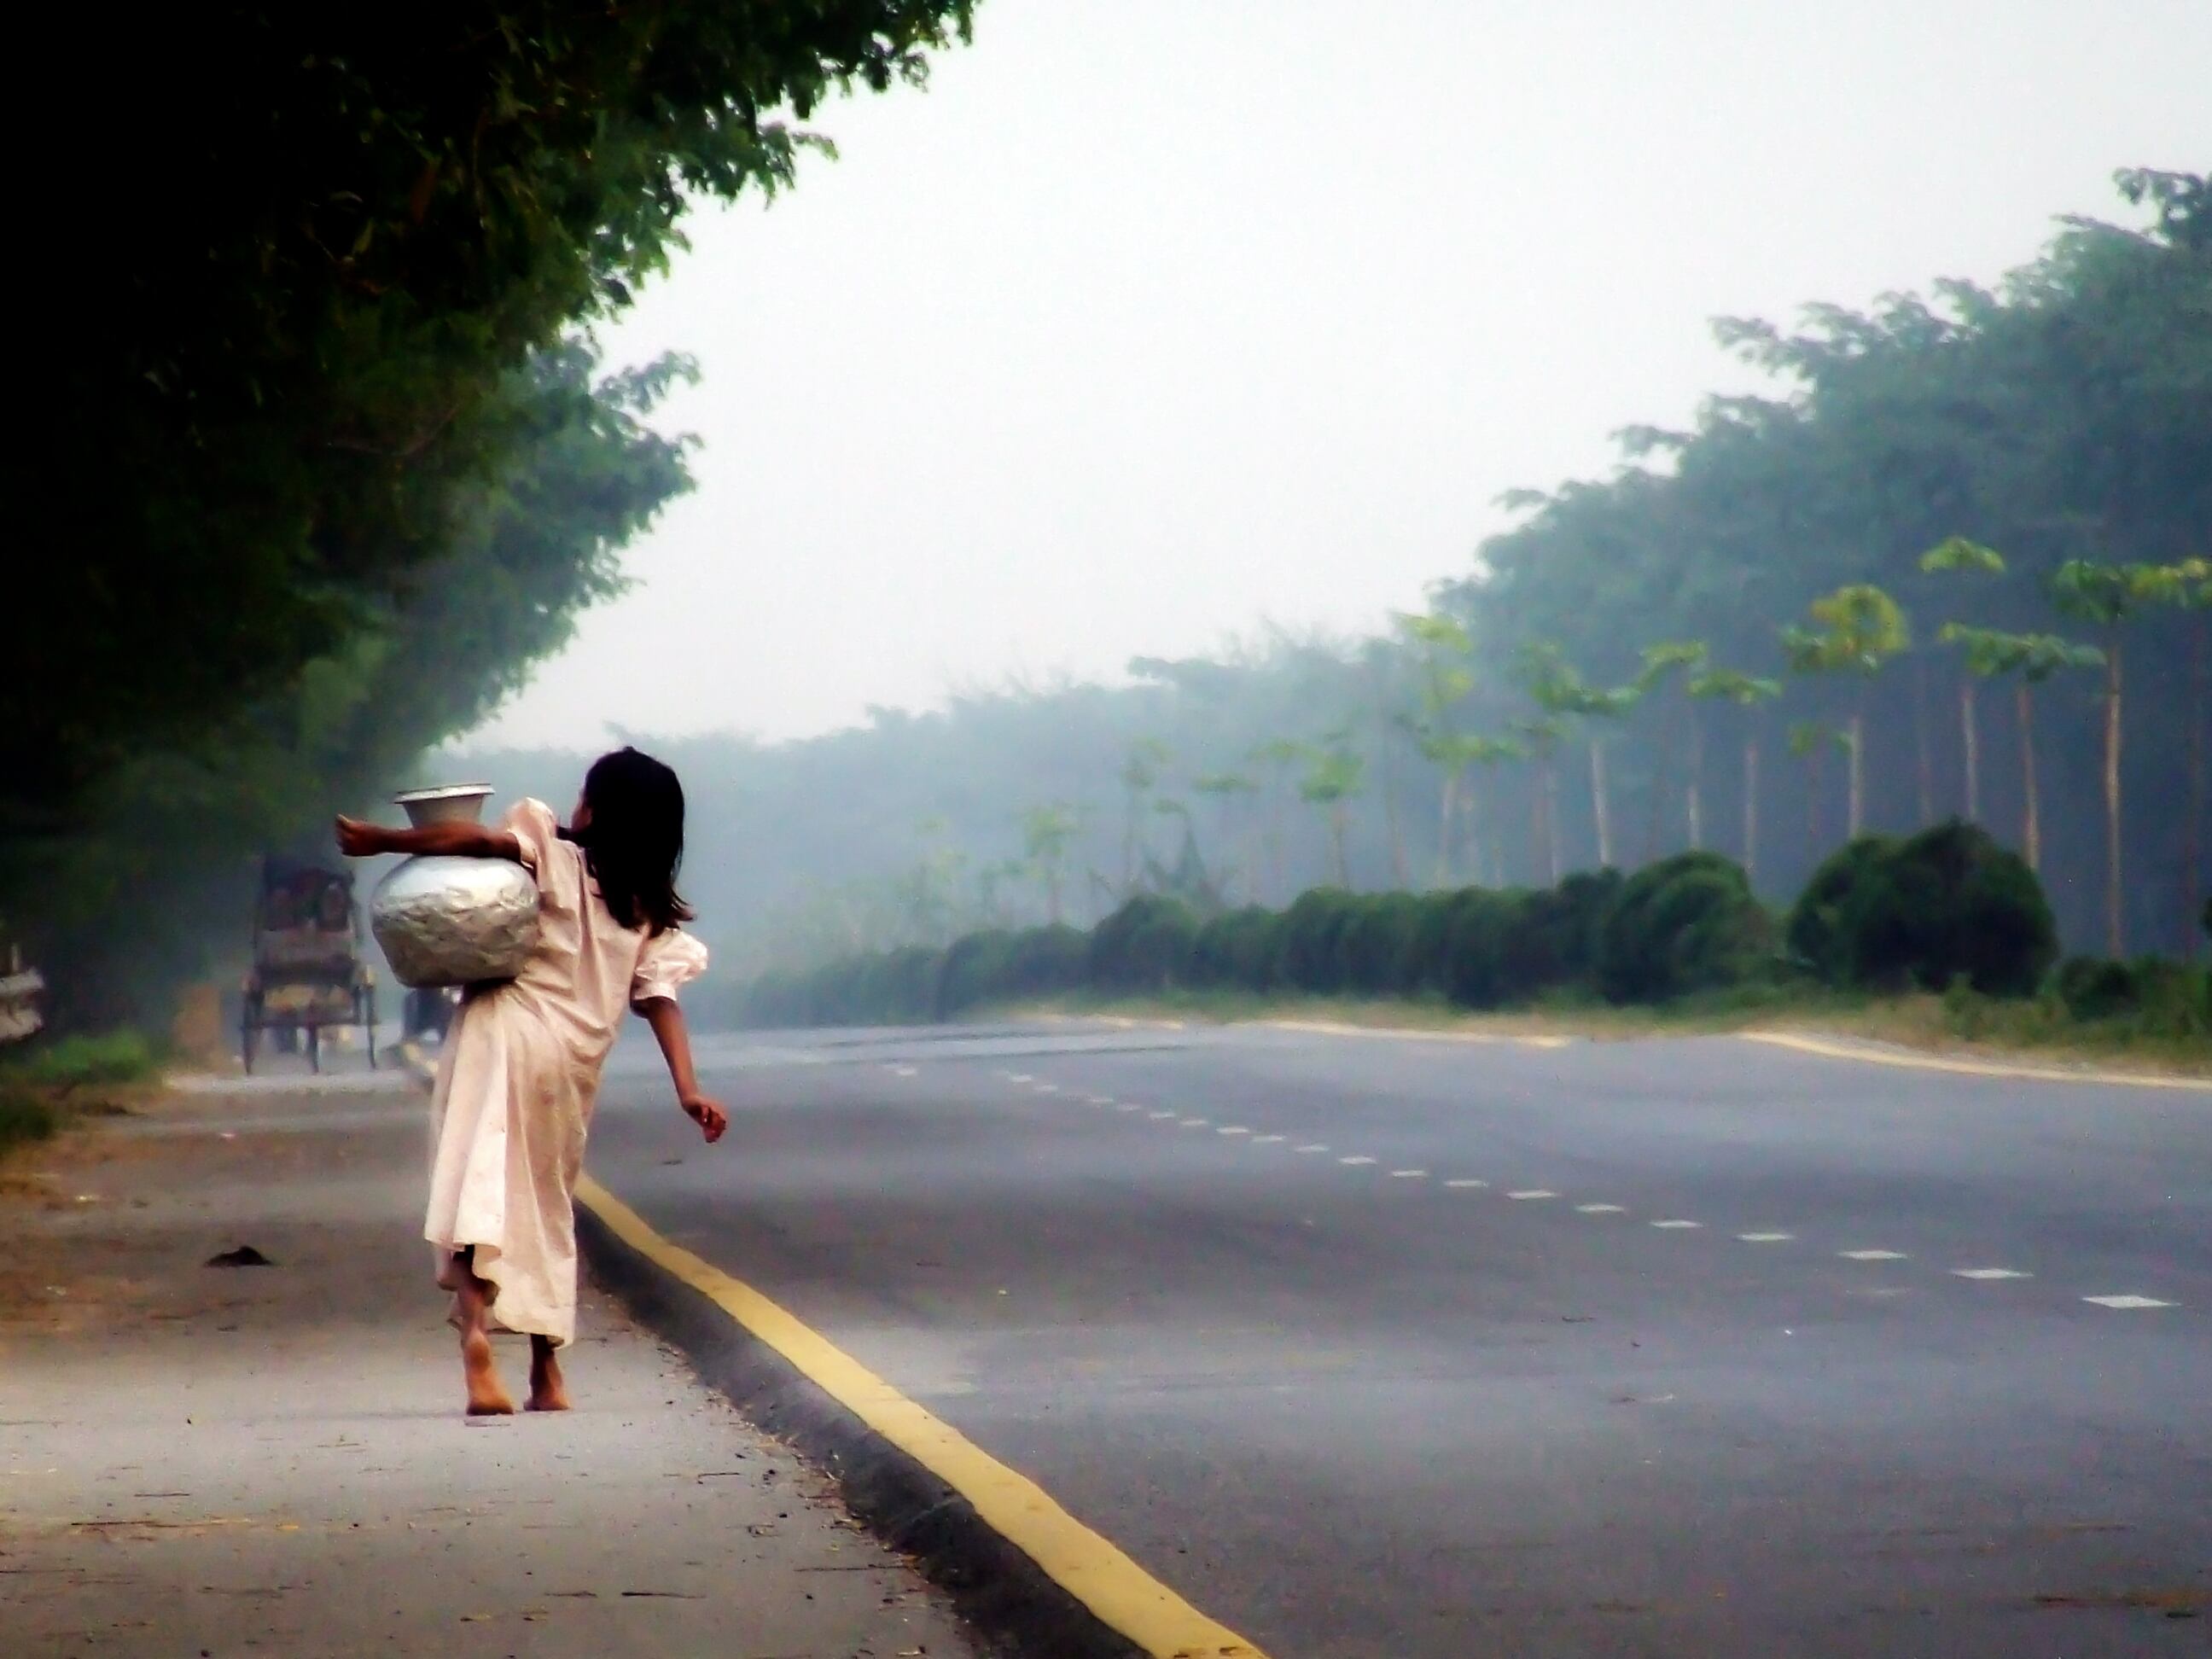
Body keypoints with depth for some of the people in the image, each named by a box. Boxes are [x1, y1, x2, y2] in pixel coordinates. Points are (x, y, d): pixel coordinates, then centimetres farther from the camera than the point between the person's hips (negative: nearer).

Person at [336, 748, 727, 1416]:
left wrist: (380, 840, -8)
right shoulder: (652, 914, 13)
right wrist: (687, 1089, -4)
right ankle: (546, 1374, 21)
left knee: (478, 1191, -15)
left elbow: (481, 839, -15)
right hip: (573, 1062, 5)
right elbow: (660, 996, 2)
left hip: (505, 1030, -5)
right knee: (547, 1207, 20)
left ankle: (476, 1336, -37)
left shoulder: (555, 855, 2)